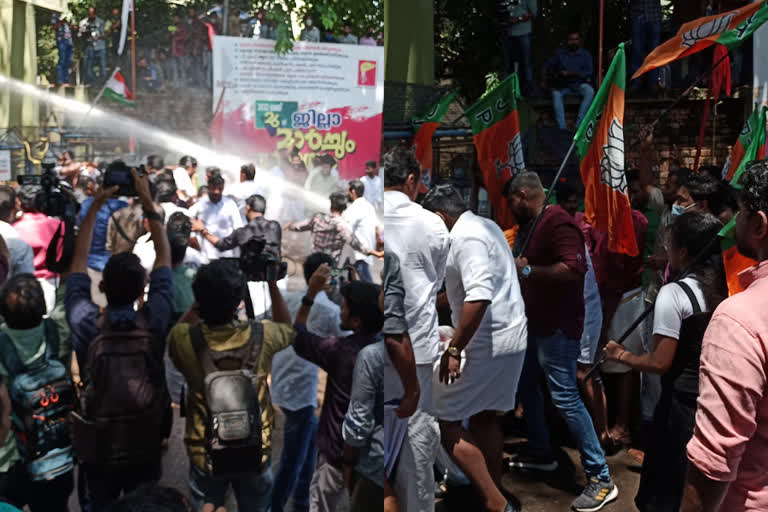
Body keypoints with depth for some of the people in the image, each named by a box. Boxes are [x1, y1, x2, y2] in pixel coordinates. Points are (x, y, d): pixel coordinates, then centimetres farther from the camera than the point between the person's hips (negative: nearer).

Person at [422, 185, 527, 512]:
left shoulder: (466, 238, -18)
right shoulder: (485, 226, 14)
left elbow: (479, 297, -31)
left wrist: (454, 350, -27)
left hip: (486, 345, -10)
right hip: (511, 337, 10)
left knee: (447, 422, -2)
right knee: (485, 417, 19)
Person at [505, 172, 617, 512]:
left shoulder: (557, 222, -18)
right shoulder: (530, 226, 12)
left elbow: (574, 268, -31)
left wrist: (528, 270, -24)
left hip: (558, 327, -10)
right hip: (536, 322, 10)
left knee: (565, 397, -9)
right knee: (526, 385, 19)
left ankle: (601, 479, -1)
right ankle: (540, 453, 35)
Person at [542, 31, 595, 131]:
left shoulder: (585, 54, 5)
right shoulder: (560, 53, 10)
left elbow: (588, 73, -7)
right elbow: (547, 66, 11)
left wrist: (572, 73, -21)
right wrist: (544, 81, -5)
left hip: (580, 84, -1)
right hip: (563, 85, 1)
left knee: (590, 92, -33)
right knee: (556, 93, -33)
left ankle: (579, 125, -34)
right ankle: (562, 127, -40)